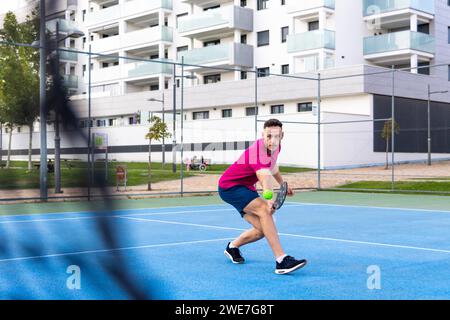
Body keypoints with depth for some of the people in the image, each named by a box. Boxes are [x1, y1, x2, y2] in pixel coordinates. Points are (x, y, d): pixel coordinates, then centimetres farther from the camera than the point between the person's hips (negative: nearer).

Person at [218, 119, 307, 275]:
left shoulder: (276, 147, -4)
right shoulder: (258, 152, -33)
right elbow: (265, 177, -53)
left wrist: (283, 184, 30)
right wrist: (269, 200, -69)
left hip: (245, 188, 9)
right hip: (229, 186, -9)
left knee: (262, 230, 2)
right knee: (264, 209, -32)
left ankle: (233, 246, 30)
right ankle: (281, 261, -35)